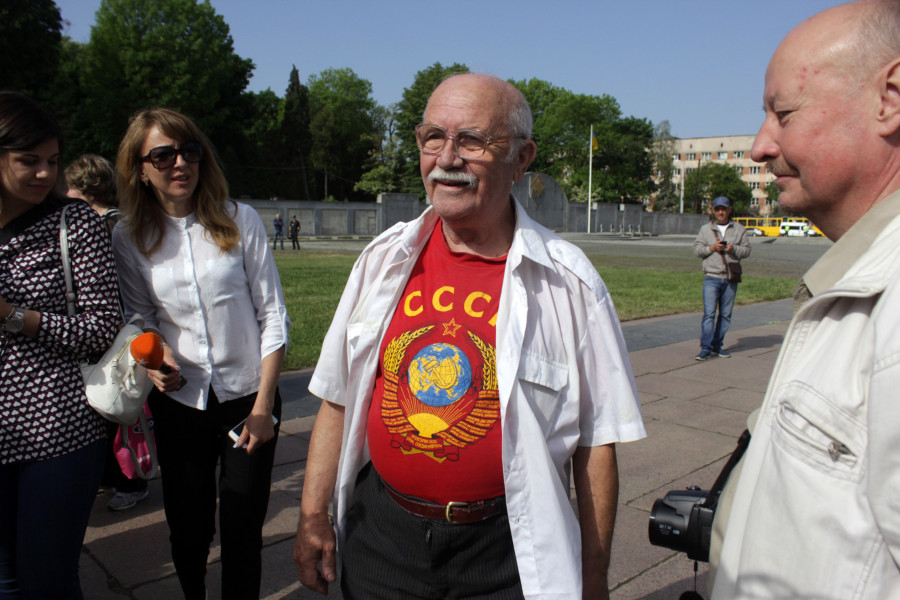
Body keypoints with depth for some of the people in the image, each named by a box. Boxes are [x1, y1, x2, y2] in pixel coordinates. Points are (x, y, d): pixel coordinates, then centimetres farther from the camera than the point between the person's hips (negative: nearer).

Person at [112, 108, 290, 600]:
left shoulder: (240, 221, -5)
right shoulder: (128, 237, 0)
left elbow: (273, 317, -4)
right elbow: (138, 315, 11)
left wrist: (263, 405, -8)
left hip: (247, 398, -1)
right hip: (178, 401, 2)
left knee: (241, 530, 5)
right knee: (187, 528, 13)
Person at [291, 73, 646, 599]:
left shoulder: (568, 281, -11)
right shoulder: (385, 258, -1)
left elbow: (595, 443, -7)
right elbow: (338, 398, 5)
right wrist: (313, 515, 5)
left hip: (504, 553, -3)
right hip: (379, 533, 4)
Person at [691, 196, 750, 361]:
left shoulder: (739, 229, 11)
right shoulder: (705, 229, 10)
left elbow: (747, 250, 7)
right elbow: (696, 250, 5)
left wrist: (734, 249, -12)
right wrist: (712, 248, -11)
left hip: (731, 278, 2)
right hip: (711, 277, -2)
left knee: (725, 314, 6)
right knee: (709, 313, -10)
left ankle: (717, 346, 16)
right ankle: (706, 348, -10)